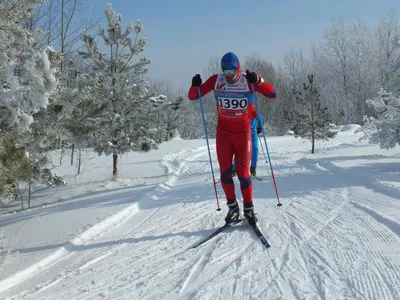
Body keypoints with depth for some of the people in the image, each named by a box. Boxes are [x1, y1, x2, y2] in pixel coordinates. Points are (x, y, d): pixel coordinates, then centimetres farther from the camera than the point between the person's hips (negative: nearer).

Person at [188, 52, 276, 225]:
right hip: (223, 132, 2)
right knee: (225, 171, -4)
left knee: (243, 172, -6)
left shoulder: (248, 81, -7)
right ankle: (232, 207, 11)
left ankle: (248, 208, 11)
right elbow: (193, 96, 2)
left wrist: (257, 81, -26)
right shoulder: (216, 80, -3)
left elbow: (272, 95, -12)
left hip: (243, 133, -2)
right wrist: (195, 86, -20)